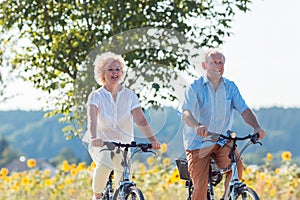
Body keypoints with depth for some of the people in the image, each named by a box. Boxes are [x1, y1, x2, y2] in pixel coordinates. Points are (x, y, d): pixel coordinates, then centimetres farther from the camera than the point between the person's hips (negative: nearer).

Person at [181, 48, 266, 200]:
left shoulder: (230, 87, 4)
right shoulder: (194, 88, -6)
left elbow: (244, 110, -4)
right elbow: (186, 114, -20)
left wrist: (256, 127, -25)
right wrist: (197, 126, -42)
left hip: (222, 142, 2)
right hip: (198, 142, -2)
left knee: (236, 166, -25)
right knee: (200, 188, -12)